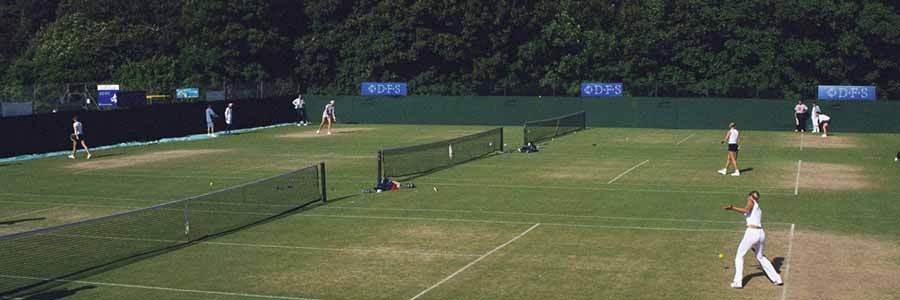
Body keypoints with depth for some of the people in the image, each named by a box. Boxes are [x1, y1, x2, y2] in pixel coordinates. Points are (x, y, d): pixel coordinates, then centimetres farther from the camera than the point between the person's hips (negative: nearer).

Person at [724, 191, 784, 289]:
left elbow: (746, 210, -18)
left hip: (751, 232, -7)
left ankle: (738, 282, 1)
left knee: (739, 256, 6)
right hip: (761, 233, 7)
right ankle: (777, 279, 25)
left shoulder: (752, 201, 4)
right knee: (760, 257, 26)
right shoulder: (759, 209, 25)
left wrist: (732, 208, -22)